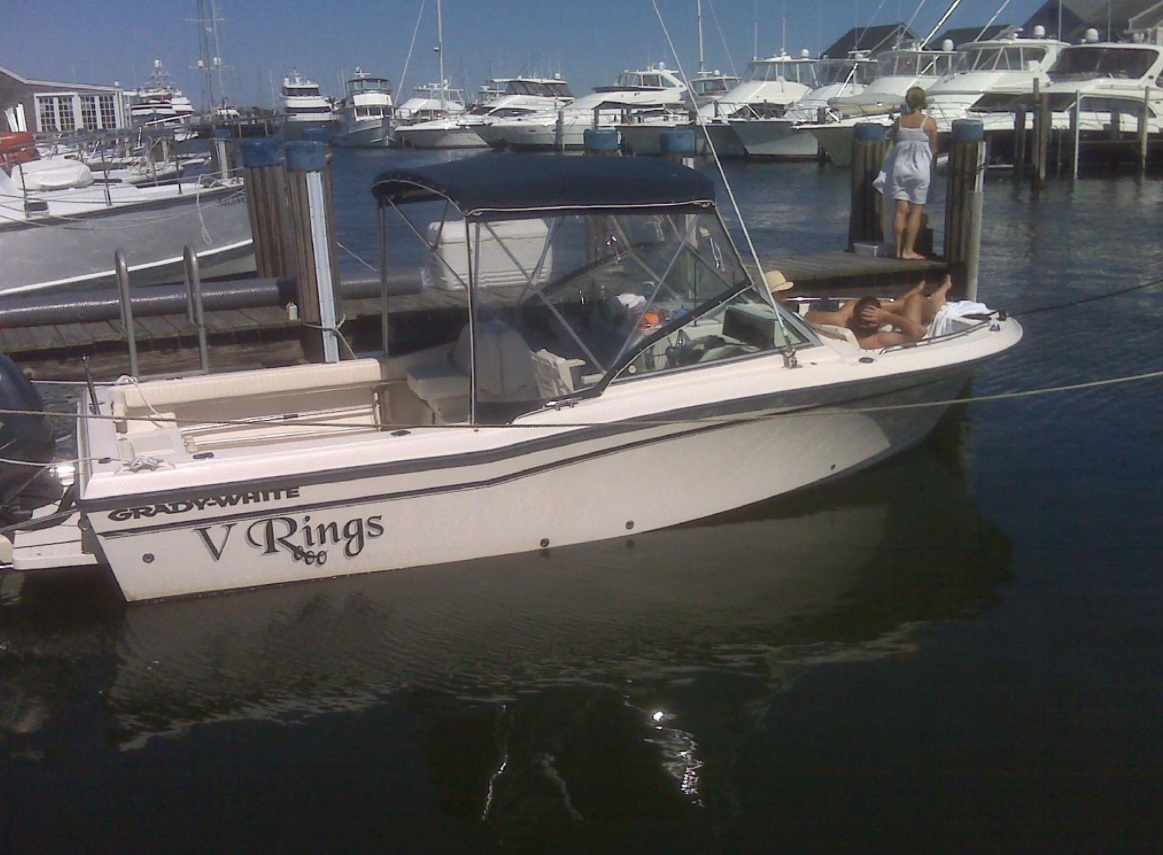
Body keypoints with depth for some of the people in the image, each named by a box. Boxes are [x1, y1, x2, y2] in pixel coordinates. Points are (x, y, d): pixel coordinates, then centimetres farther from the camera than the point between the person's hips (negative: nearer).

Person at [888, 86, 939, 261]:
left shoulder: (899, 121, 2)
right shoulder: (929, 122, -7)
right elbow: (933, 149, 0)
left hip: (900, 168, 3)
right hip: (920, 170, -3)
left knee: (900, 210, 3)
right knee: (916, 211, 1)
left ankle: (898, 249, 4)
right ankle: (908, 251, 0)